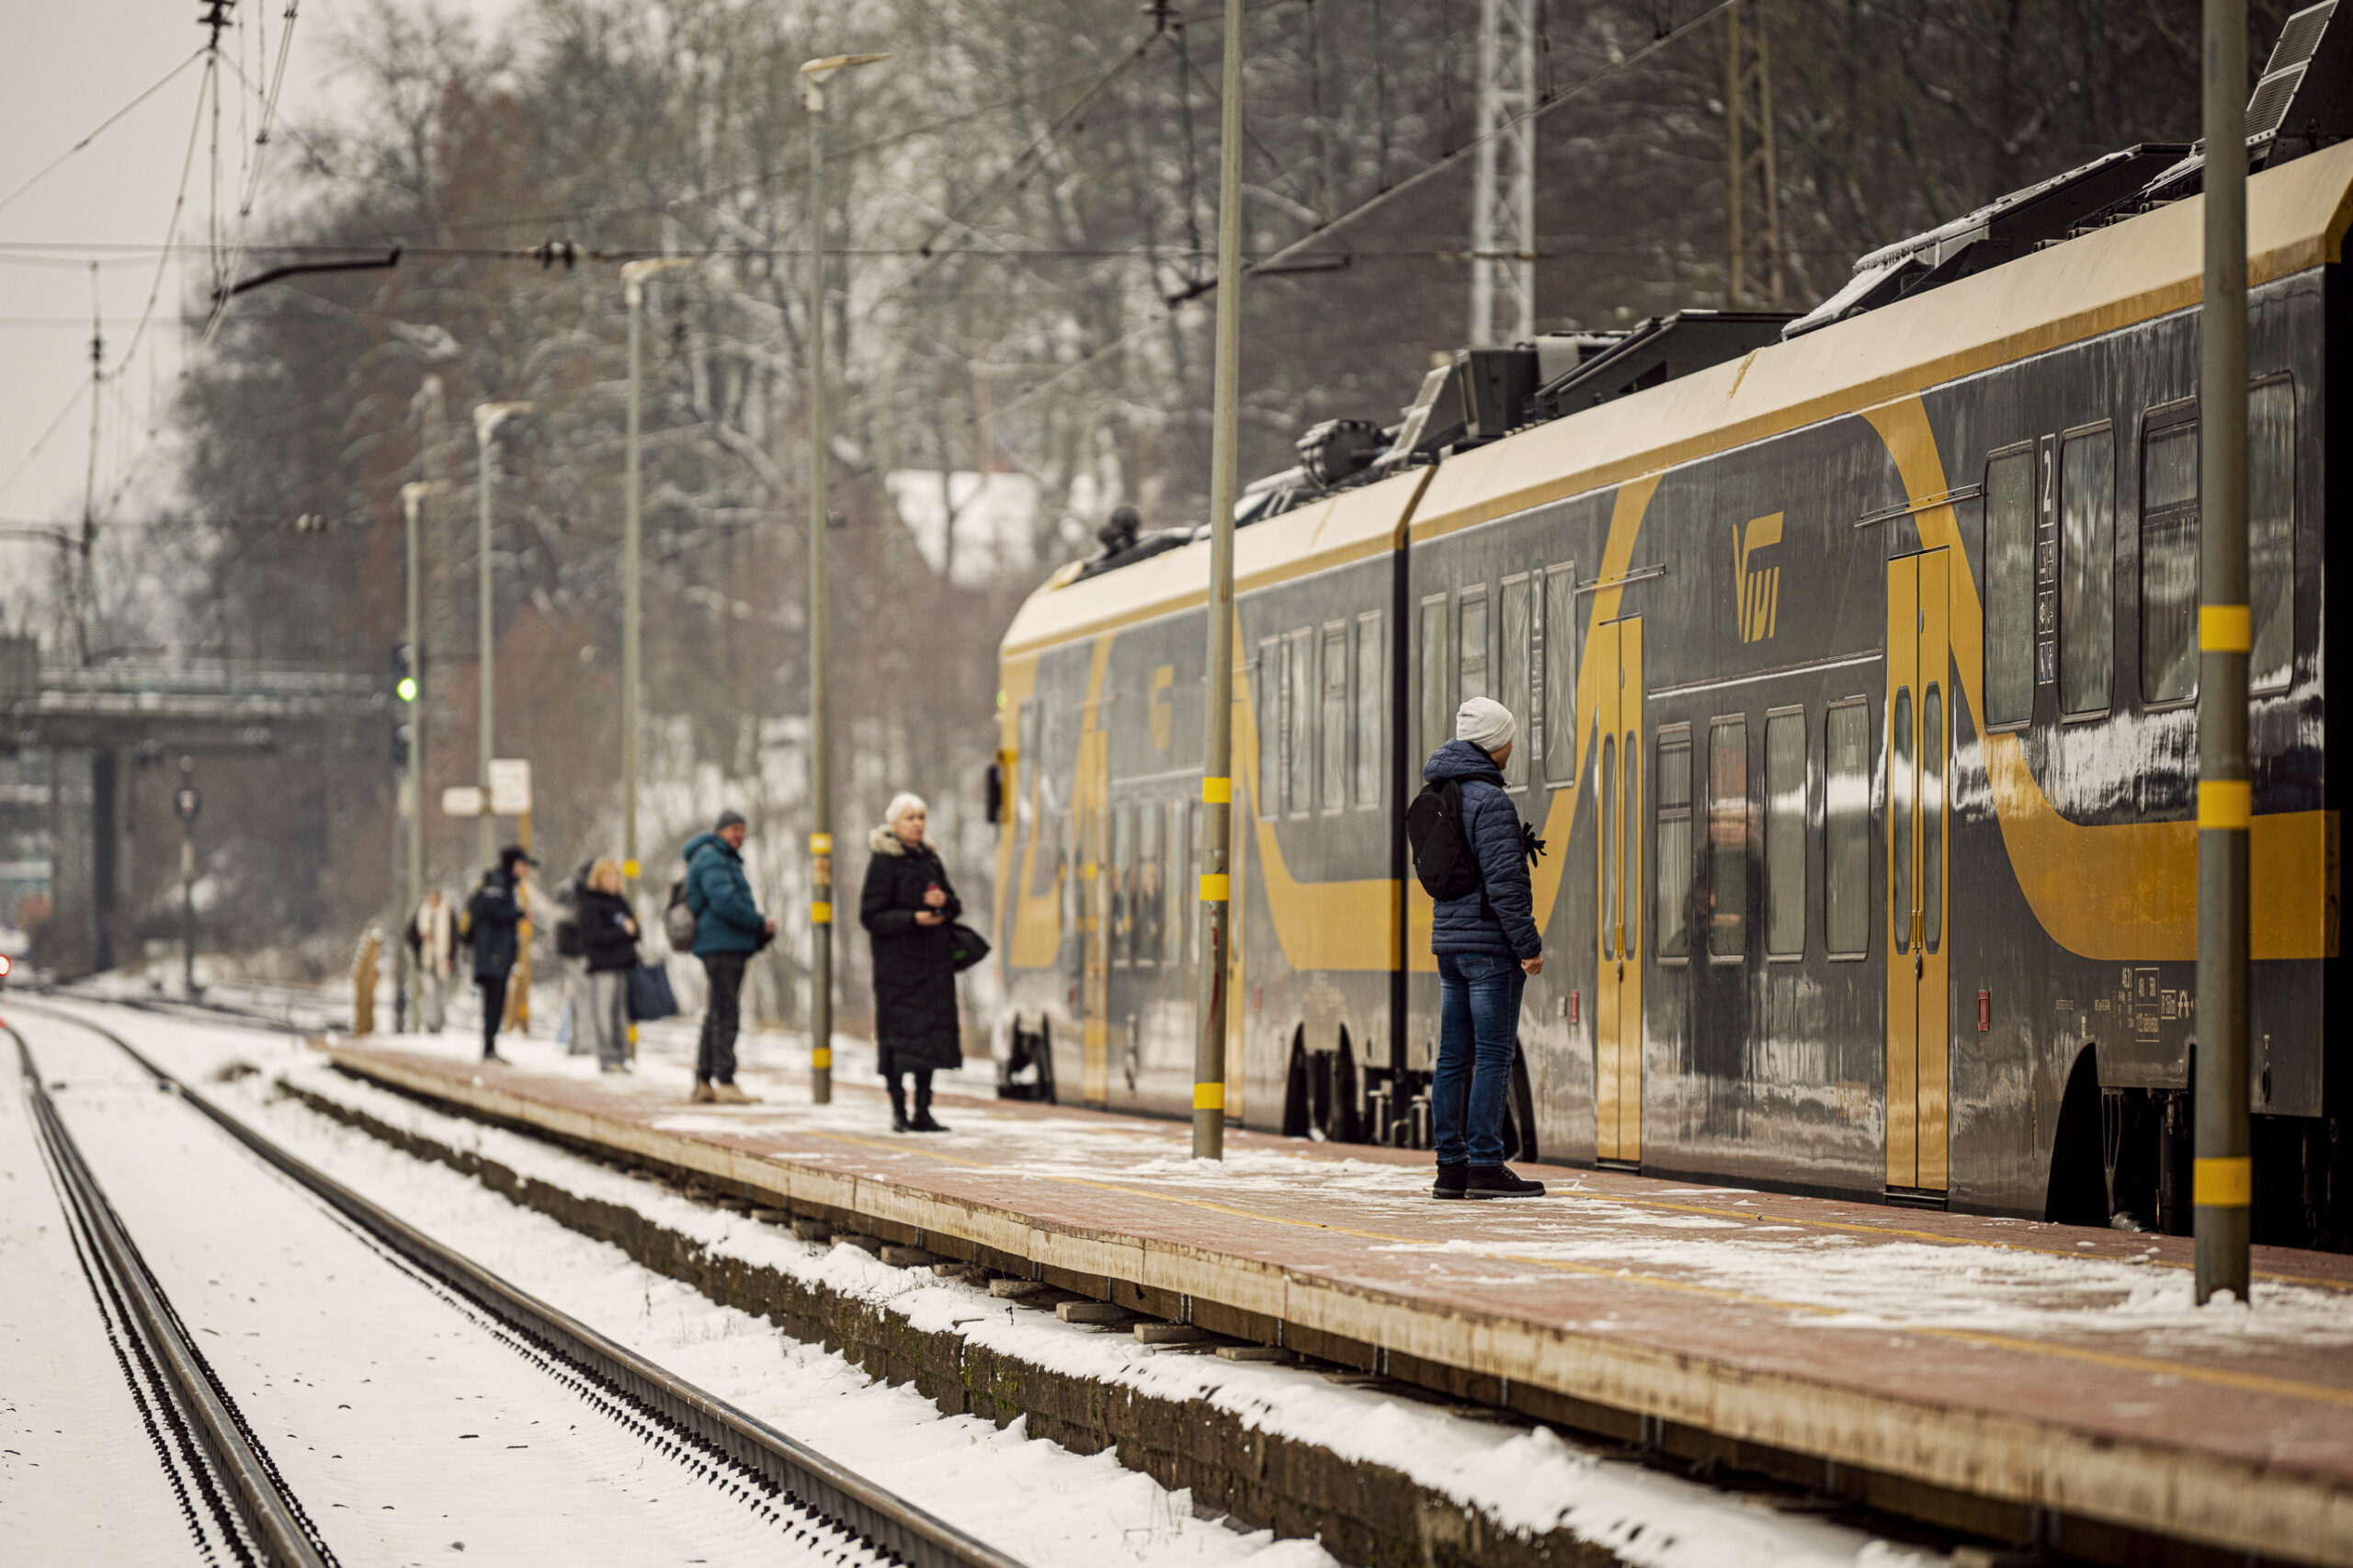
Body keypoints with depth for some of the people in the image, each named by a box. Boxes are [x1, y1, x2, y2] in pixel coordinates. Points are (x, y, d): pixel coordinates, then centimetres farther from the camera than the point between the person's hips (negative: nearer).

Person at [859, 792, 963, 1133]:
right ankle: (899, 1111, -1)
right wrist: (913, 919, -22)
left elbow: (955, 908, 17)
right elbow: (871, 916, -11)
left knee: (929, 1034, 4)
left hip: (932, 961, 6)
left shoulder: (929, 859, 13)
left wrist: (944, 902, -7)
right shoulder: (883, 862, -6)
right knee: (899, 1032, -7)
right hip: (897, 961, -6)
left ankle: (922, 1111, 10)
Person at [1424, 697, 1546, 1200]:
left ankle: (1450, 1166, 9)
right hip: (1490, 943, -9)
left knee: (1454, 1056, 8)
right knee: (1494, 1055, -6)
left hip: (1449, 938, 9)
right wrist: (1527, 943, -15)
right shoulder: (1488, 800, -15)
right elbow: (1503, 881, -19)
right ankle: (1485, 1166, -8)